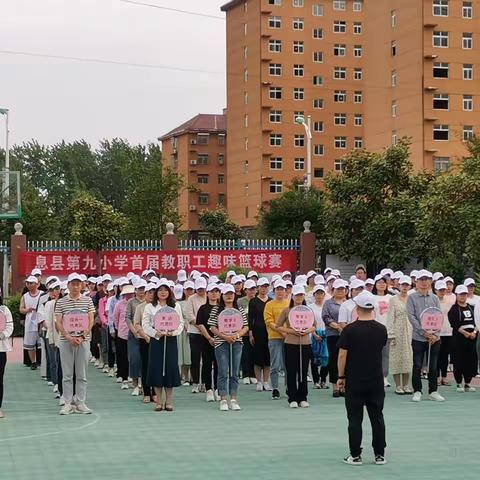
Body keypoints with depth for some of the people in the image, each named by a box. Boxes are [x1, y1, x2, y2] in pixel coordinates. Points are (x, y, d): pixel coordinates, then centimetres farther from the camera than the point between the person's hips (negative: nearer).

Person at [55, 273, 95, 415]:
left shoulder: (87, 300, 5)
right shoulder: (61, 302, 3)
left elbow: (91, 320, 3)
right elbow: (58, 322, -1)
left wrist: (82, 336, -10)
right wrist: (68, 336, -14)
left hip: (83, 340, 1)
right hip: (66, 340, 0)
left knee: (82, 374, 4)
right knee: (67, 374, 3)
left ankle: (80, 403, 10)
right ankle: (68, 403, 8)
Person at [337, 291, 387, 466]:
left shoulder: (349, 330, -12)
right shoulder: (381, 329, -2)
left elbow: (342, 355, -10)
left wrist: (341, 377, 1)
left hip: (354, 381, -3)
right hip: (376, 380, 3)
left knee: (355, 419, 3)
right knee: (377, 417, 9)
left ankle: (355, 455, 5)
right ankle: (380, 455, 11)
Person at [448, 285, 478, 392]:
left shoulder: (471, 307, 14)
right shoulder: (454, 309, -2)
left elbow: (475, 321, 11)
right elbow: (454, 324, -11)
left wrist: (474, 332, -6)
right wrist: (465, 333, -16)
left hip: (472, 336, 5)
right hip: (459, 338, -5)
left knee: (471, 359, 4)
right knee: (459, 361, -3)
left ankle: (467, 383, 13)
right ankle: (459, 384, 7)